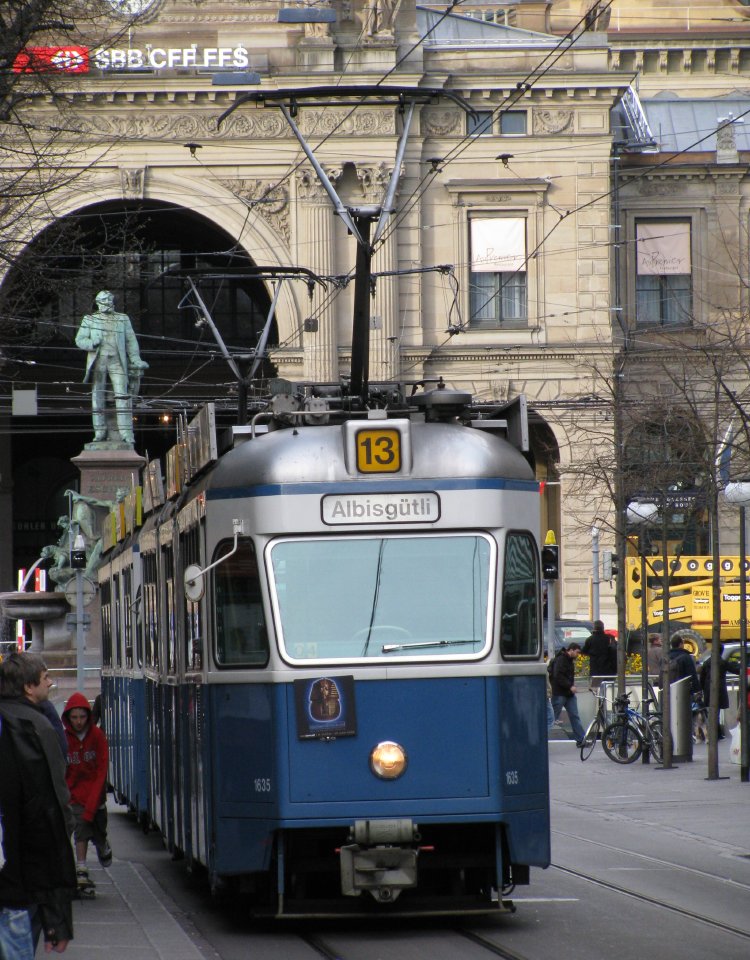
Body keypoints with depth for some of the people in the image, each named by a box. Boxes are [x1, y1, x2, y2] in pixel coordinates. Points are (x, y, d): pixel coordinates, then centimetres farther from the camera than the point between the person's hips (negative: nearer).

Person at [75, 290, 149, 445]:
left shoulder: (123, 319, 12)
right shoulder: (89, 320, 9)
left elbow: (130, 341, 8)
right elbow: (80, 340, 5)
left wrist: (136, 360, -3)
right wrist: (92, 343, -17)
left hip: (117, 362, 0)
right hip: (98, 361, 0)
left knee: (123, 396, -9)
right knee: (98, 397, 0)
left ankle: (126, 433, -11)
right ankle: (100, 431, 6)